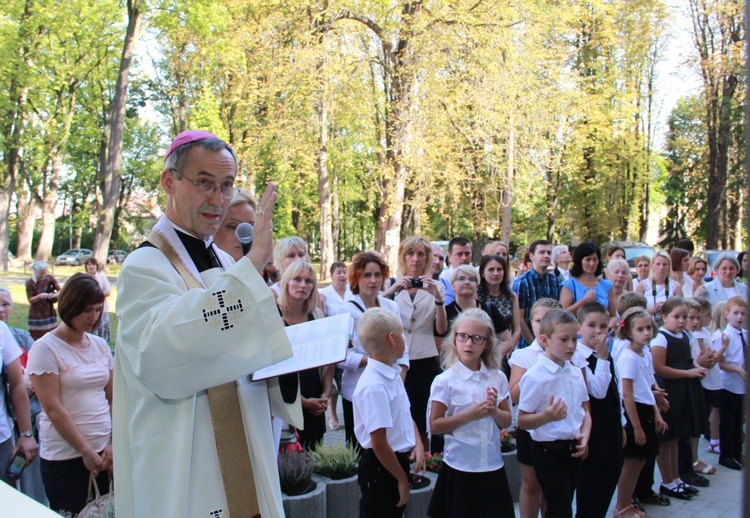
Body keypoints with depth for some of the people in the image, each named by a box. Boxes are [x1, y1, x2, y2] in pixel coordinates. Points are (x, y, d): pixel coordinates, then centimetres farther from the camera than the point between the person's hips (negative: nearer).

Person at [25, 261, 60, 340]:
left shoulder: (50, 278, -2)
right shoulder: (30, 283, -8)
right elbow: (30, 300, -7)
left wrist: (54, 295, -24)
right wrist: (39, 296, -27)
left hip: (50, 312, 2)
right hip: (37, 315, -2)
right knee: (37, 337, -5)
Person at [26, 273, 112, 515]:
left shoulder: (100, 345, 8)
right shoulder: (46, 348, -8)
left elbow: (113, 398, 8)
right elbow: (53, 409, -12)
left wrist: (115, 443, -3)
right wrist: (86, 451, -11)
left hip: (104, 450, 5)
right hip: (65, 457, -5)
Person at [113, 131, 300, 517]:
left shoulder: (224, 263, 9)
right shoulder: (145, 267, -14)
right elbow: (162, 354, -34)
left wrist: (286, 366, -5)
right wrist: (253, 263, -35)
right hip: (184, 471, -7)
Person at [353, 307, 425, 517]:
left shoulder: (393, 374, 2)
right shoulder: (374, 386, -26)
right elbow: (379, 443, -25)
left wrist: (418, 444, -1)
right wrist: (402, 479, -15)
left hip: (399, 459, 9)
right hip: (380, 468, -9)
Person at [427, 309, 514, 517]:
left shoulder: (498, 378, 1)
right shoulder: (444, 381, -10)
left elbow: (506, 421, 7)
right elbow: (435, 426, -11)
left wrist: (494, 411, -14)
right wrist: (470, 415, -21)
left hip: (493, 465, 4)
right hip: (460, 467, -3)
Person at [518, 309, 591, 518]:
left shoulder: (575, 373, 5)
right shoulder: (535, 376, -16)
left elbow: (585, 410, 15)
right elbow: (522, 421, -14)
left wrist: (585, 435, -3)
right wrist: (547, 416, -32)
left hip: (573, 450, 7)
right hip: (549, 451, -7)